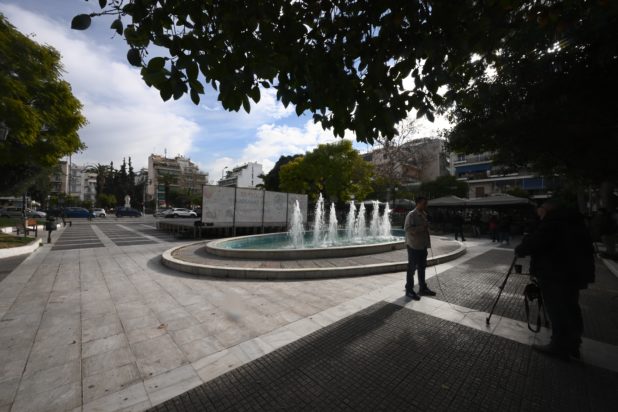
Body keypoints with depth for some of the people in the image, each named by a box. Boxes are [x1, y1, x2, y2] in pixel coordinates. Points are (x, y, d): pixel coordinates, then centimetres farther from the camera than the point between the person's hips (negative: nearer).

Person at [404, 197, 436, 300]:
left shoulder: (424, 214, 12)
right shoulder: (411, 215, -15)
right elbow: (407, 228, -23)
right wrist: (421, 227, -26)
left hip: (423, 245, 8)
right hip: (413, 246, -8)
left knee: (422, 268, 17)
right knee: (412, 268, 1)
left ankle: (423, 288, 31)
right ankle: (409, 290, 12)